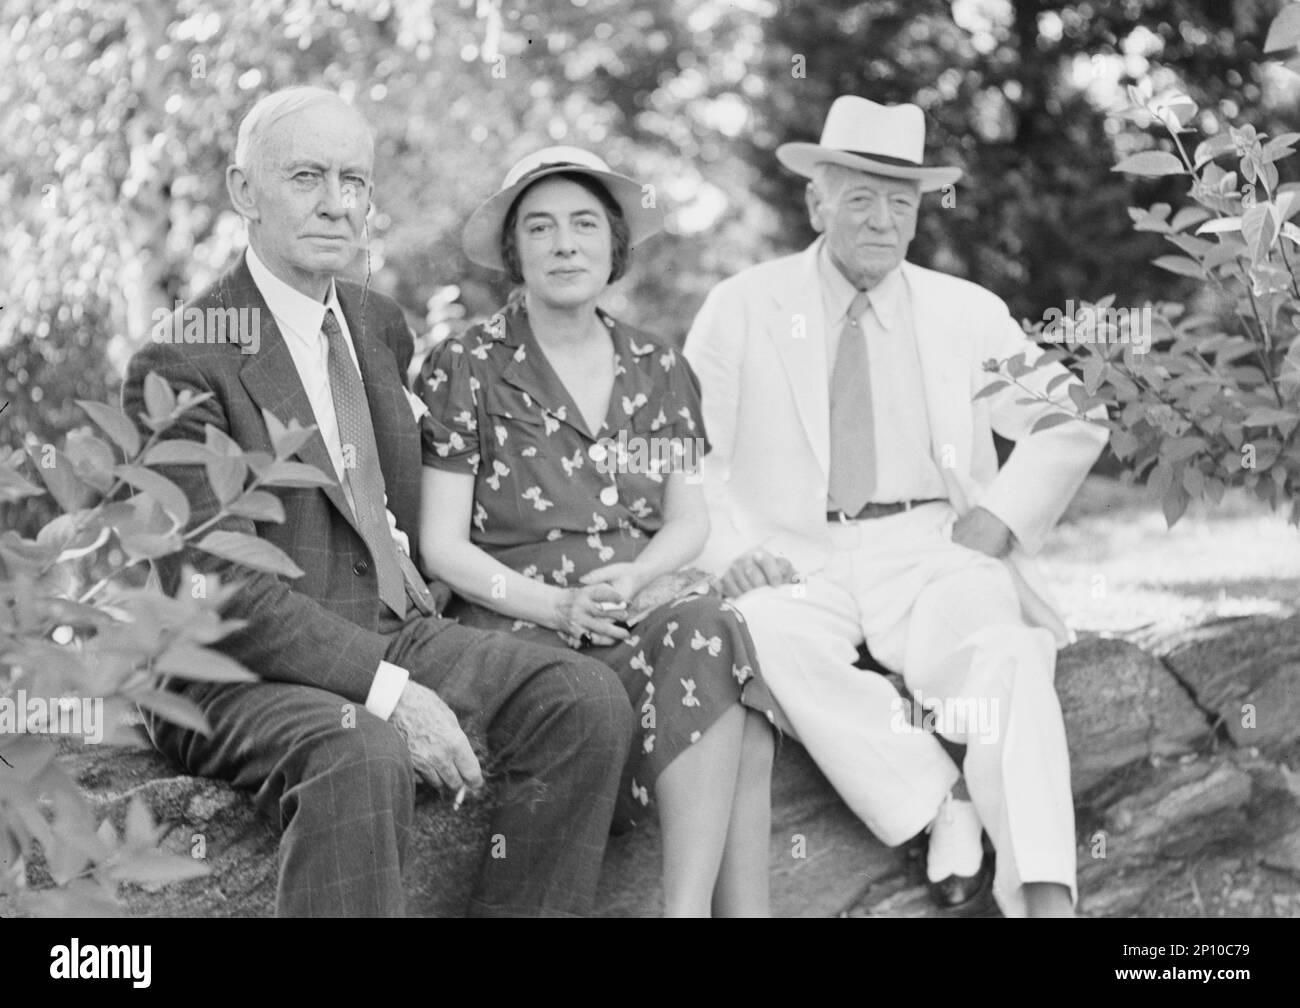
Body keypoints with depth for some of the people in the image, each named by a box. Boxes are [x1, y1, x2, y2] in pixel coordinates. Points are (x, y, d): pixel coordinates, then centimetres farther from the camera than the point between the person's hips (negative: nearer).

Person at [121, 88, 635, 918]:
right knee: (365, 758, -37)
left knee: (588, 699, -13)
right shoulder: (182, 363, -12)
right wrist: (386, 693, -26)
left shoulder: (383, 326, 13)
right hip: (243, 674, -7)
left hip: (396, 637, 7)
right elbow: (221, 587, -19)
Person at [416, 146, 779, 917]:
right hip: (520, 632, -4)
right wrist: (557, 604, -16)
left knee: (710, 631, -32)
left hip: (648, 616, 4)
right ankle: (739, 904, -30)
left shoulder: (660, 373, 16)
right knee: (714, 642, -32)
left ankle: (691, 903, -35)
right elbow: (442, 546, -2)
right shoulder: (464, 370, 3)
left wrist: (633, 578, -9)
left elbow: (689, 521, 13)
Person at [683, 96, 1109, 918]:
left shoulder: (966, 313, 15)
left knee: (1005, 648, -32)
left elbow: (1073, 423, 17)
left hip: (932, 556, 1)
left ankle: (1044, 895, -38)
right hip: (796, 564, 0)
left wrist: (1002, 517, 0)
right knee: (760, 637, -35)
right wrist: (732, 552, -11)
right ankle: (945, 805, -28)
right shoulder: (740, 309, 11)